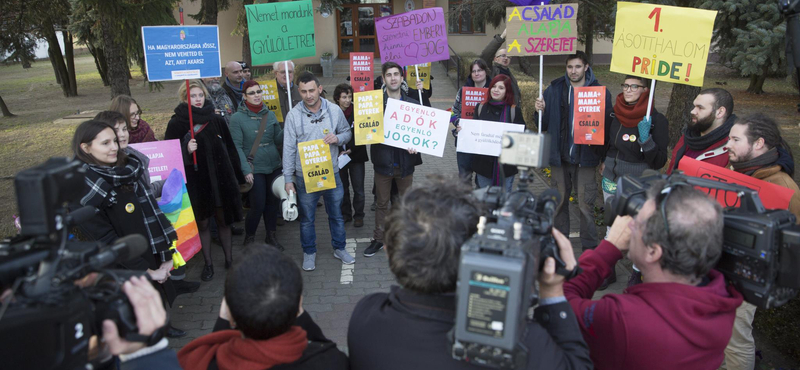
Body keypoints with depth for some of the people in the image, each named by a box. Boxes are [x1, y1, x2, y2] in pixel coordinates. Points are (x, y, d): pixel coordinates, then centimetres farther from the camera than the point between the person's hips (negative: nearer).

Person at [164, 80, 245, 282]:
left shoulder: (216, 120, 1)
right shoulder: (176, 124, -5)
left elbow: (230, 150, 6)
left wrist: (236, 177, 7)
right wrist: (186, 150, -22)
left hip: (220, 180, 1)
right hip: (195, 182, -1)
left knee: (223, 220, 12)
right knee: (202, 223, 9)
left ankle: (229, 259, 27)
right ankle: (208, 263, 22)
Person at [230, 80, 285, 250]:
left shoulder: (269, 114, 6)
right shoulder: (237, 118, -6)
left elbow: (278, 139, 9)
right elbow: (237, 147, -9)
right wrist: (246, 170, -15)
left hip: (274, 166, 5)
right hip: (254, 169, -4)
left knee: (273, 202, 12)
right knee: (258, 206, -3)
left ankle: (271, 236, 29)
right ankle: (249, 239, 19)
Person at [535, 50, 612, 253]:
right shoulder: (554, 90, 4)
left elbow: (607, 125, -2)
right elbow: (543, 124, 7)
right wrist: (541, 111, -13)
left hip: (585, 157, -2)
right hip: (559, 156, 3)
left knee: (586, 204, 1)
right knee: (559, 201, 13)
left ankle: (589, 247, 13)